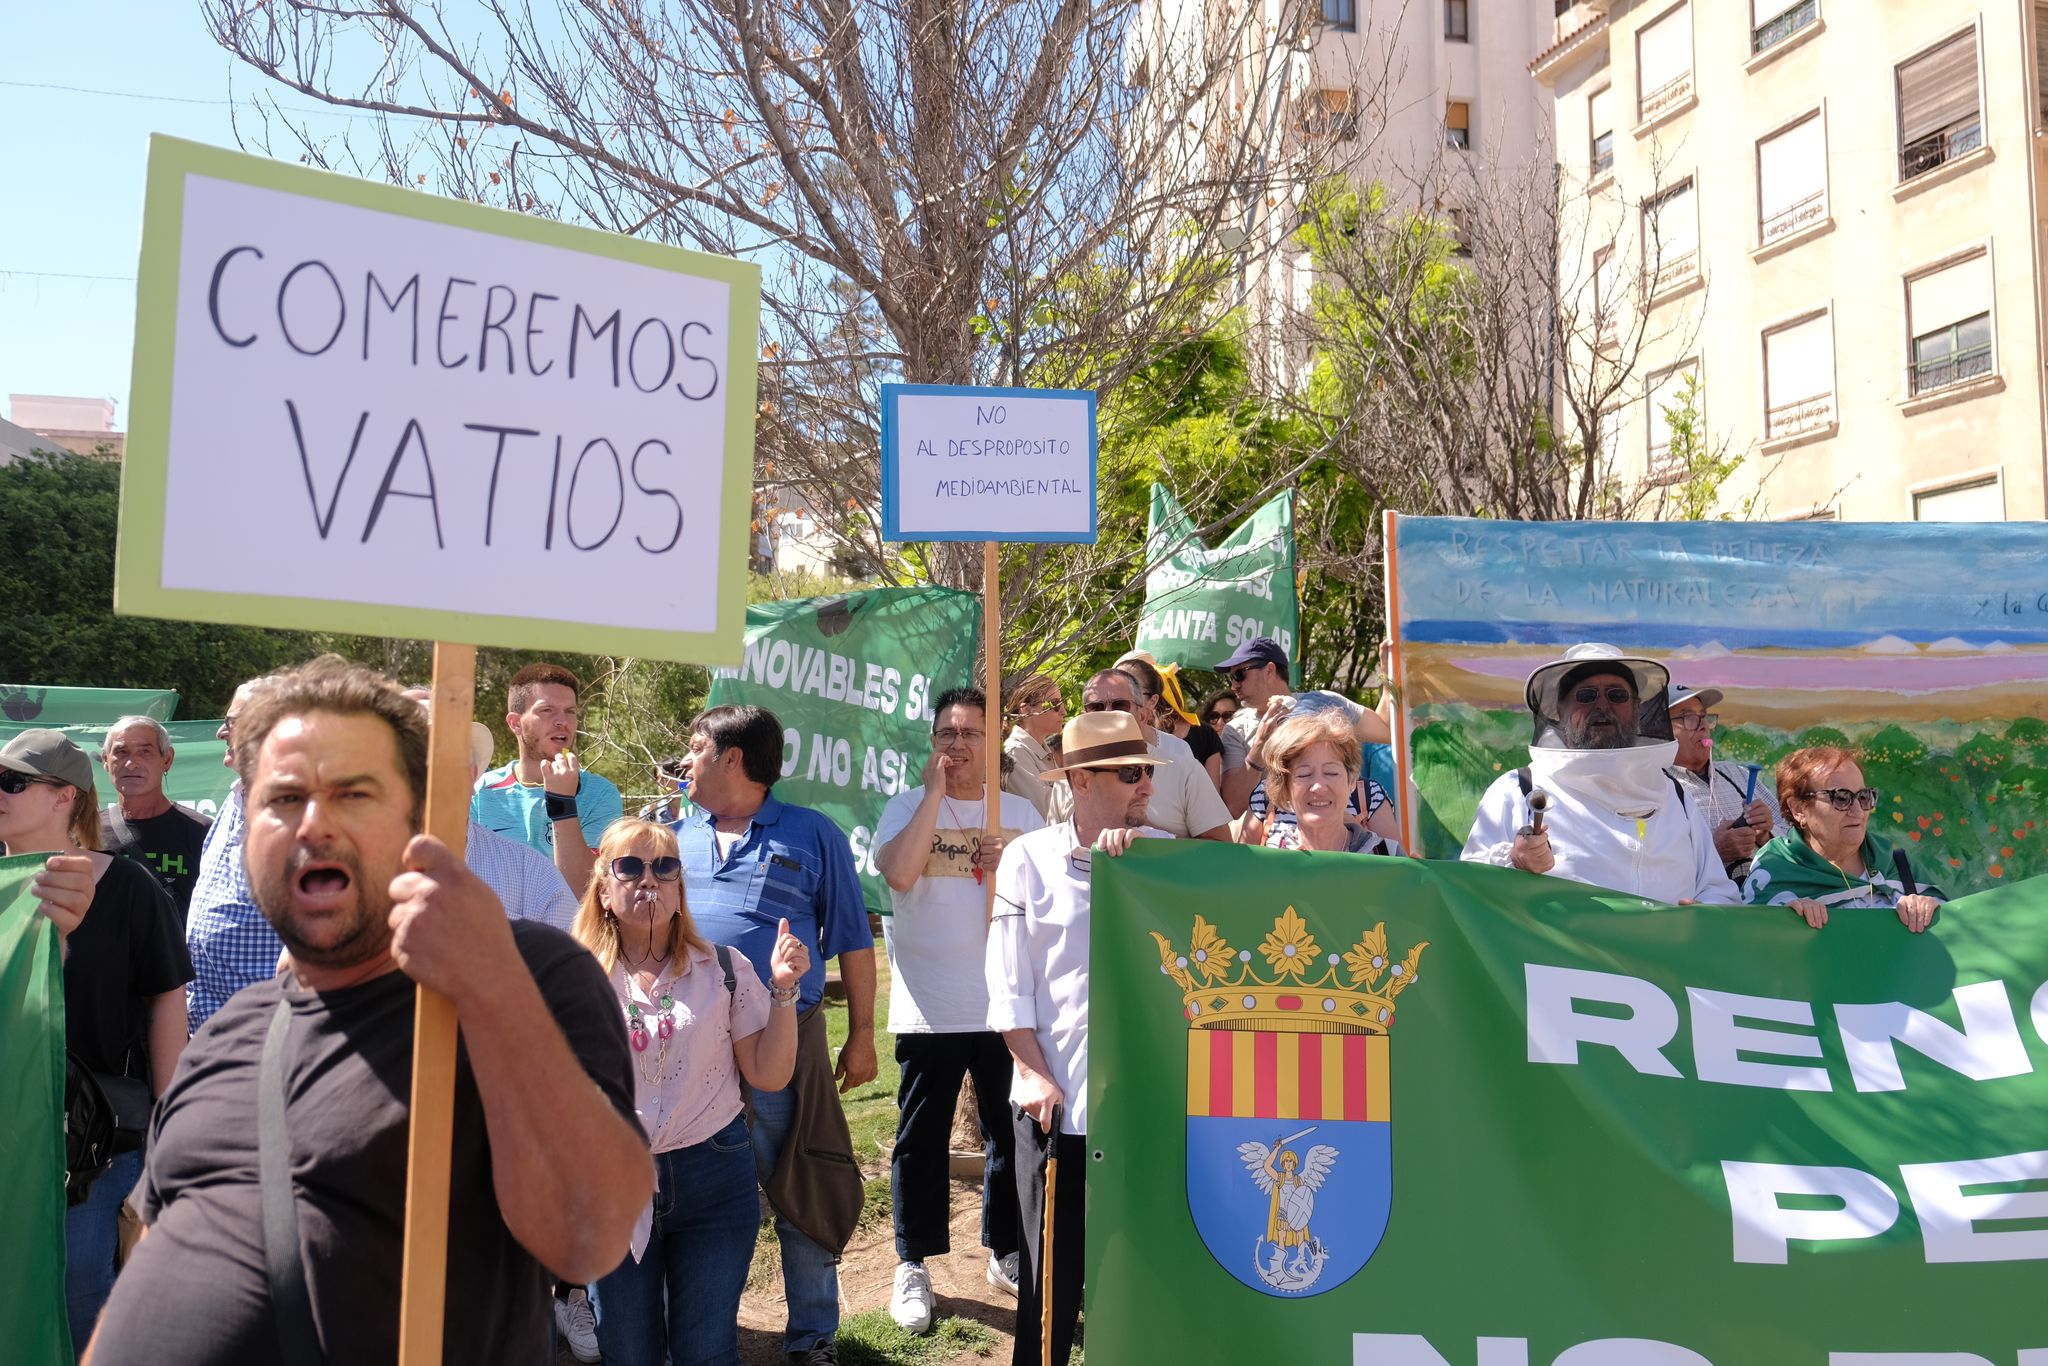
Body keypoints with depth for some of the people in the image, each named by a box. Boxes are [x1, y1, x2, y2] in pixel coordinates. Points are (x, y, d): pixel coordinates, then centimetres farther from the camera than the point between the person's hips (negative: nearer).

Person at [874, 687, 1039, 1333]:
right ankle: (913, 1266, 19)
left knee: (1011, 1133, 11)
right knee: (922, 1140, 6)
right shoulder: (907, 807, -1)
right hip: (928, 1009, -2)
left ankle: (1006, 1254, 27)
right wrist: (935, 791, -17)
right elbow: (899, 873, -21)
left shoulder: (1021, 813, 8)